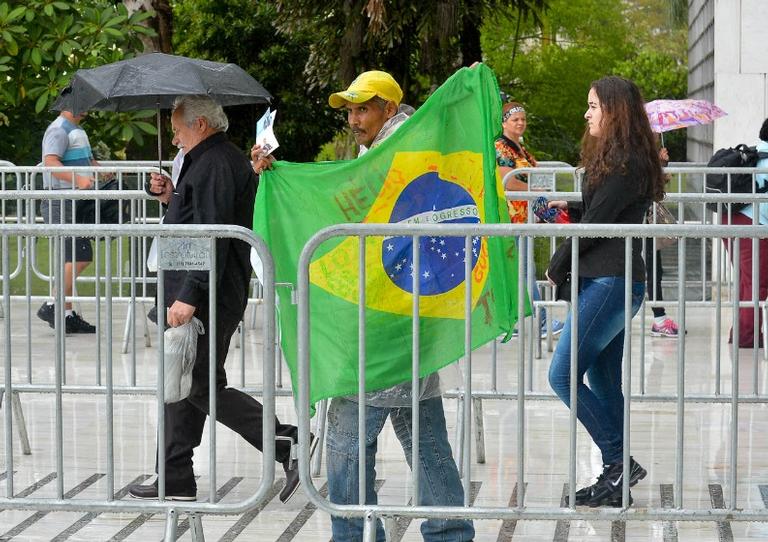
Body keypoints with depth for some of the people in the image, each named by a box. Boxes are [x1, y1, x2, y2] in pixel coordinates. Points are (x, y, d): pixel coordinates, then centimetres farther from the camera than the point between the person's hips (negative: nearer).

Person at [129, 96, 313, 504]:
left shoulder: (213, 165, -15)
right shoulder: (224, 160, 20)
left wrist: (190, 295, -27)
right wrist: (171, 198, 13)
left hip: (206, 301, -11)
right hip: (204, 298, 11)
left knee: (202, 386, -8)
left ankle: (286, 442, -8)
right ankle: (176, 480, 17)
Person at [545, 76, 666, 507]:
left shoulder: (627, 164, -15)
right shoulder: (614, 157, 16)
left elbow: (596, 223, -15)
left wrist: (557, 268, -4)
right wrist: (570, 208, 4)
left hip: (611, 283, -10)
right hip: (607, 281, 10)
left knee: (563, 375, -10)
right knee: (603, 381, 11)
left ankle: (620, 461, -6)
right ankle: (618, 474, 15)